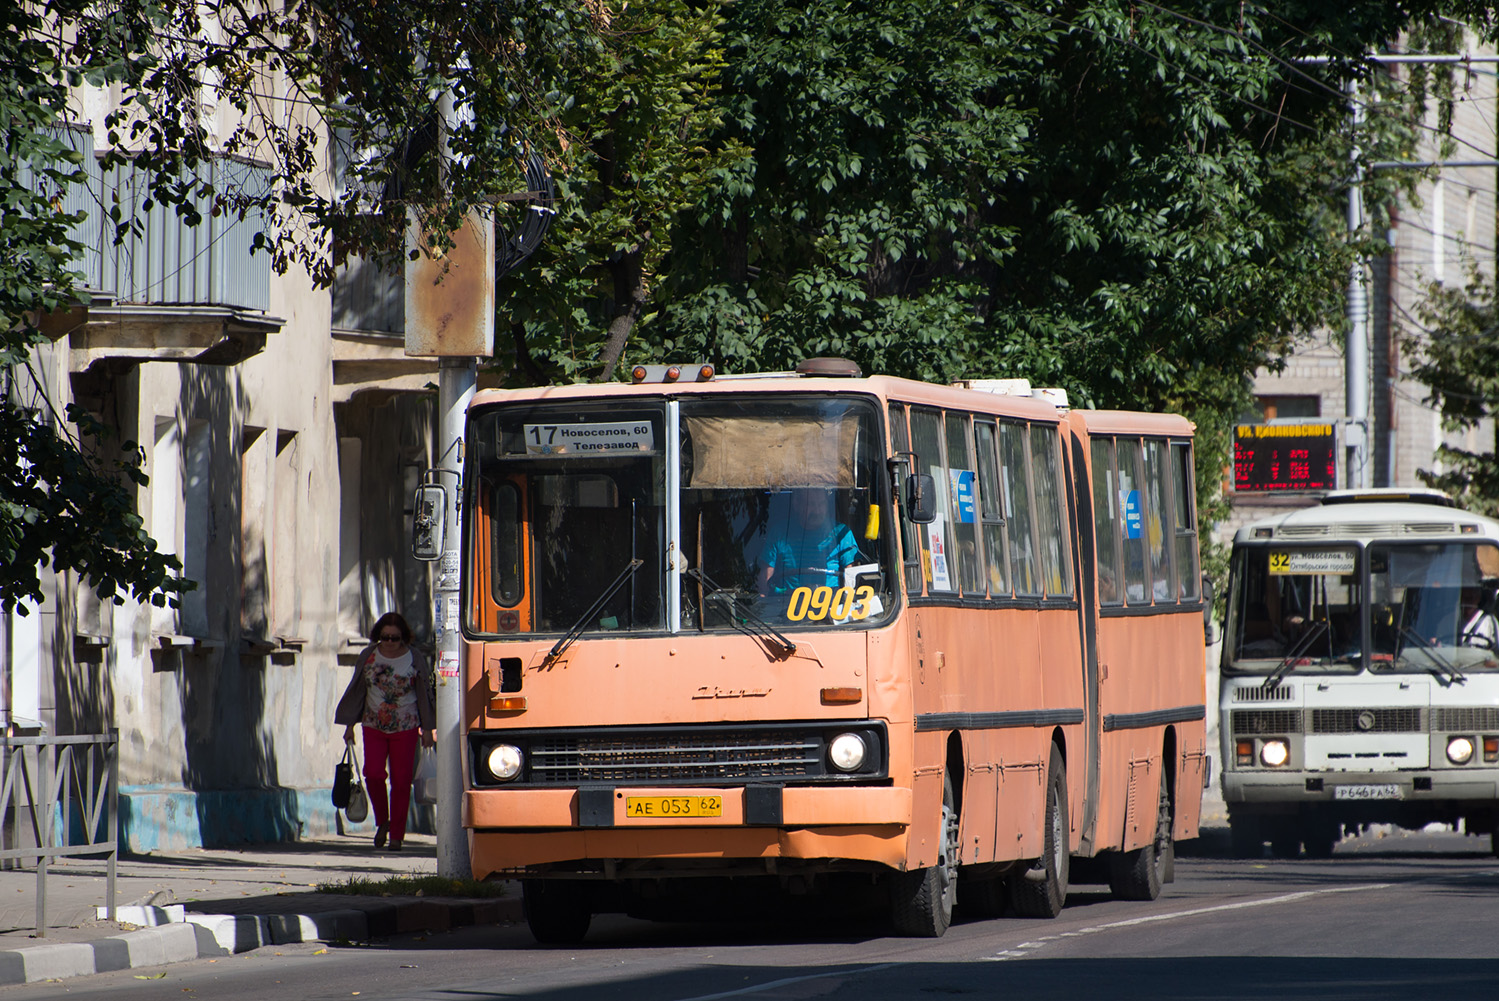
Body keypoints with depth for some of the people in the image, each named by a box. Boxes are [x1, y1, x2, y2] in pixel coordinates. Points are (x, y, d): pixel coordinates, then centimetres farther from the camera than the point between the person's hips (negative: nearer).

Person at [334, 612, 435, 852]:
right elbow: (357, 691, 9)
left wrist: (428, 729, 5)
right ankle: (382, 821, 10)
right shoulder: (368, 656, 2)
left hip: (405, 728, -1)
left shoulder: (415, 659, -2)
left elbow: (425, 695, 5)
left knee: (401, 779, -3)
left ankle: (396, 834, 6)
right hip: (374, 726, 1)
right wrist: (349, 725, 9)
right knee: (373, 773, -14)